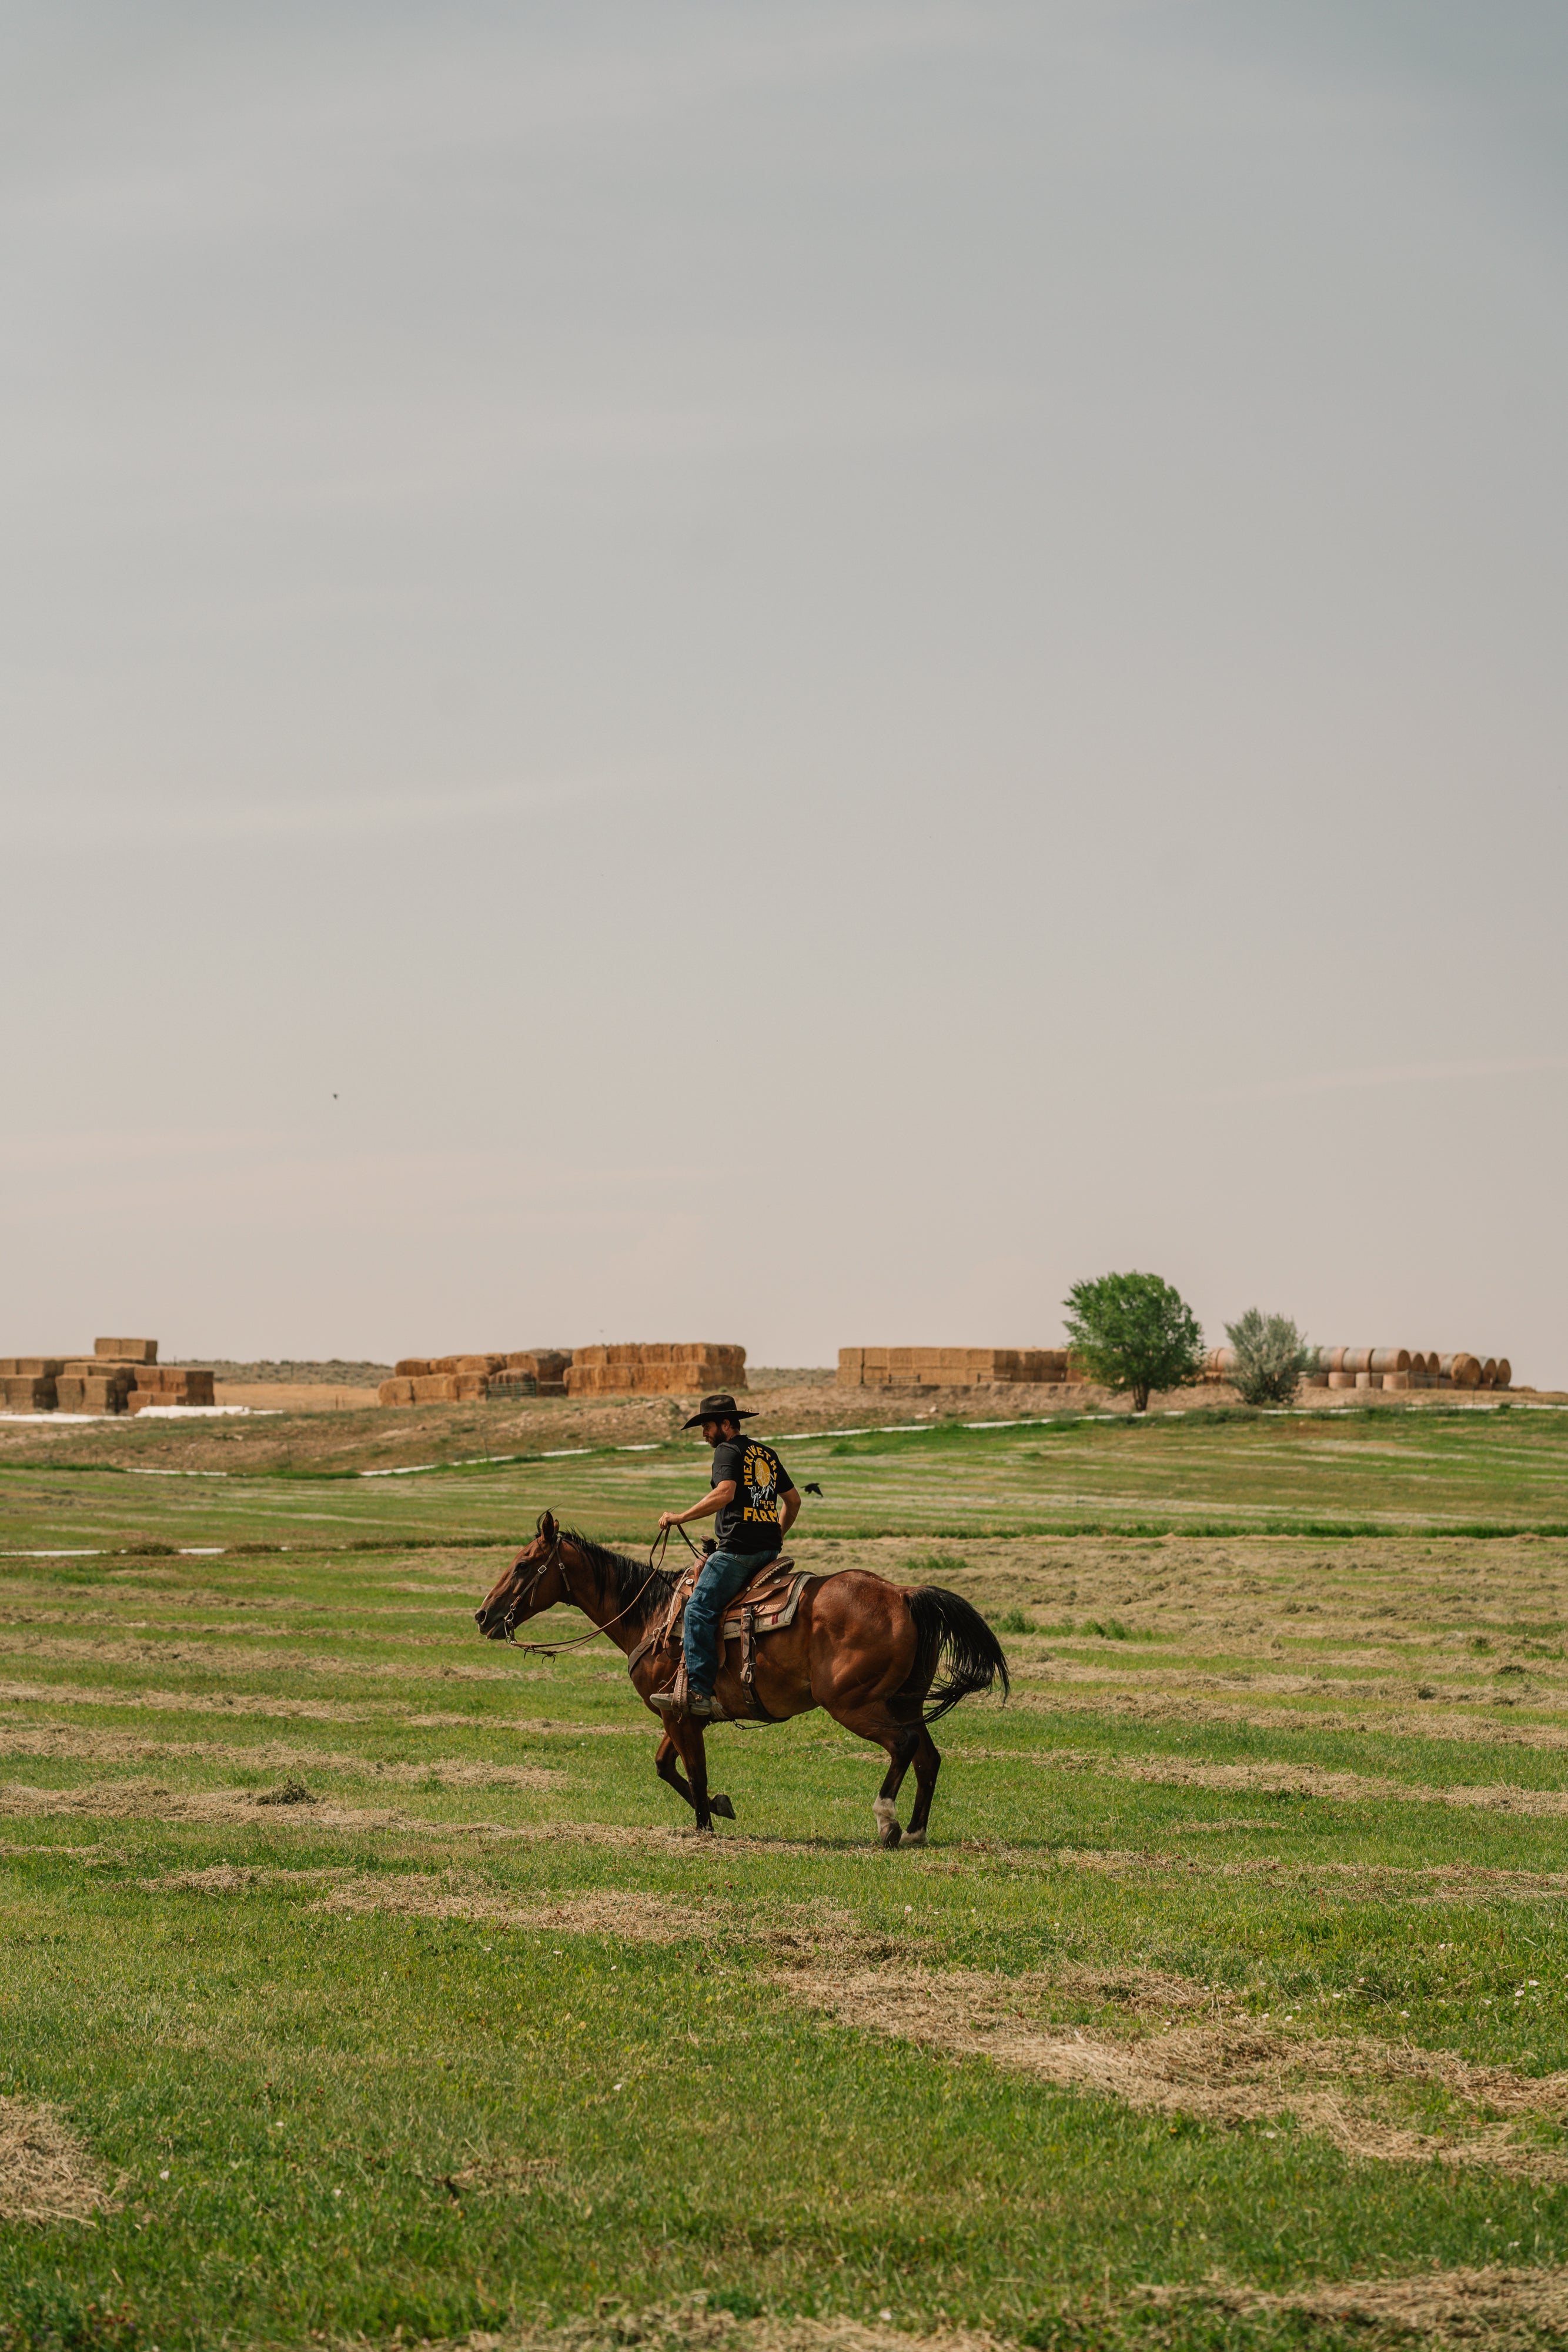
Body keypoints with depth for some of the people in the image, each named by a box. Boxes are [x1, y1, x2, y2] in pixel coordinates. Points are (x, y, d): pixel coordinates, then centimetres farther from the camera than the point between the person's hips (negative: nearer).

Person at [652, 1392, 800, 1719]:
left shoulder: (728, 1450, -4)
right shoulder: (766, 1453, 22)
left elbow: (725, 1493, -22)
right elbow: (793, 1499, 28)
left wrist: (681, 1517, -18)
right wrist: (778, 1535, 40)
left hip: (738, 1548, -10)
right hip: (769, 1550, 10)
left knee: (699, 1609, -15)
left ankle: (700, 1690, -27)